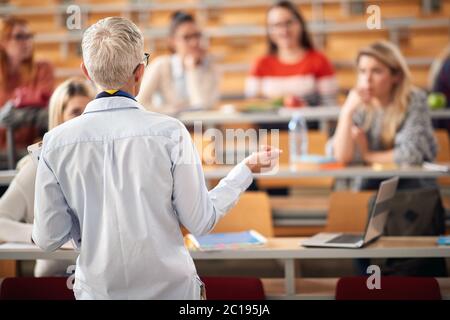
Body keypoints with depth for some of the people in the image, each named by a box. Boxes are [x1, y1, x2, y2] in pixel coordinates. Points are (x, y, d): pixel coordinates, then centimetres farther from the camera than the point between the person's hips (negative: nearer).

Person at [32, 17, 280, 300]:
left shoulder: (56, 142, -10)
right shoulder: (170, 132, -14)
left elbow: (48, 239, -6)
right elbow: (200, 222, -8)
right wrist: (247, 169, 5)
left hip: (97, 289, 1)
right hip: (169, 287, -1)